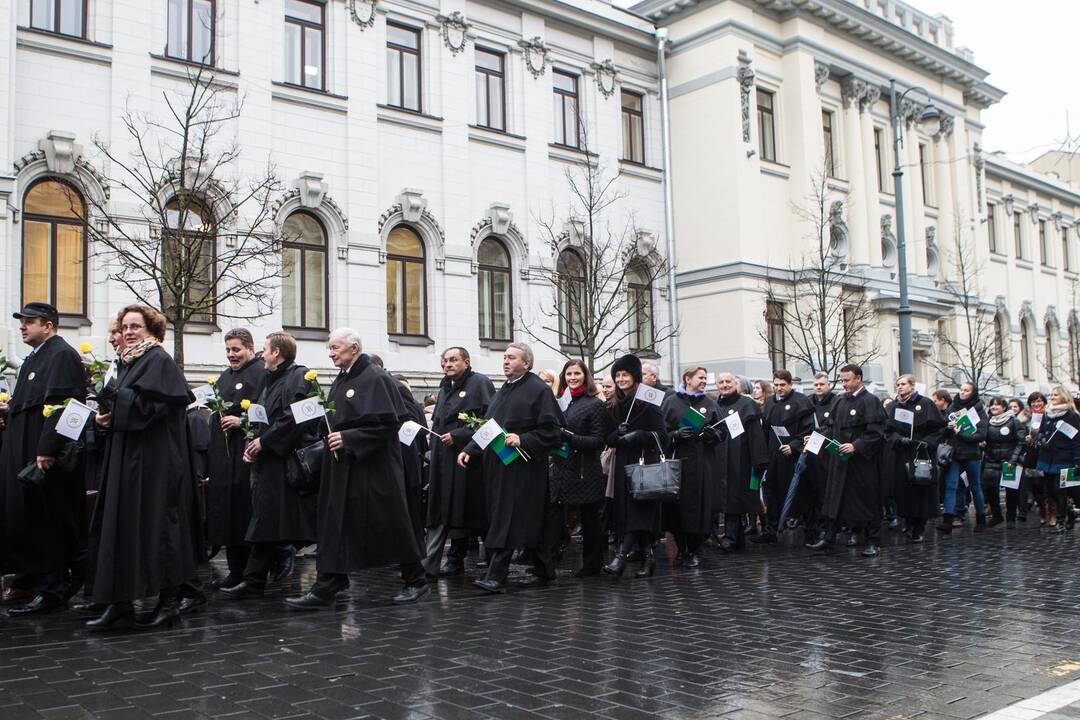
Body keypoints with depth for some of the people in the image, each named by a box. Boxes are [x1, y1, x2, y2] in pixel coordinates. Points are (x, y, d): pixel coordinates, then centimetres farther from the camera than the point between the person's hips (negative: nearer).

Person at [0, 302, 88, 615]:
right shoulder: (34, 359, 18)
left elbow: (61, 405, -22)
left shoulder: (62, 355, -13)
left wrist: (46, 451, -26)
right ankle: (30, 580, 24)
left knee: (46, 521, -4)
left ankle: (52, 590, 4)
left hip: (45, 456, -10)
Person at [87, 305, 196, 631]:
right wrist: (106, 414, 0)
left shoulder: (159, 360, -9)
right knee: (122, 526, 8)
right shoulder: (128, 362, 17)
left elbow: (152, 403, -21)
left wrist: (113, 407, -14)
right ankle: (120, 605, 12)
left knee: (155, 526, -4)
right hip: (125, 458, 9)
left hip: (153, 460, -9)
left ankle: (169, 601, 6)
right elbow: (120, 406, 20)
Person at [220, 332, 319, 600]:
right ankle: (254, 581, 13)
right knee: (265, 526, 9)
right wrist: (252, 443, 5)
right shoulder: (269, 381, 21)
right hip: (268, 462, 9)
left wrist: (264, 441, -16)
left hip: (289, 463, -9)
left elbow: (296, 418, -20)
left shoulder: (300, 377, -8)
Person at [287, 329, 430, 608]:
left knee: (389, 524, 1)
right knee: (335, 525, 6)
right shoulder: (340, 381, 14)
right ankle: (325, 588, 11)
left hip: (373, 468, -8)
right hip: (342, 468, 9)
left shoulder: (376, 379, -13)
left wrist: (349, 438, -22)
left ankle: (415, 581, 17)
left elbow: (388, 423, -20)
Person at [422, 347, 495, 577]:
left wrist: (458, 435, -18)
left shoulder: (480, 383, -6)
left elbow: (489, 418, -17)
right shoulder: (445, 388, 20)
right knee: (441, 512, 7)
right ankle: (430, 562, 8)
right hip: (444, 460, 8)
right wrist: (434, 433, 12)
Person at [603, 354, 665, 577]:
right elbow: (608, 438, 14)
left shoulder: (648, 403, -4)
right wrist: (617, 436, -7)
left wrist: (637, 436, -19)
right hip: (622, 464, 6)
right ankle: (647, 556, 10)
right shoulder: (613, 407, 14)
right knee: (623, 509, 2)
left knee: (637, 509, -13)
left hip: (644, 462, -6)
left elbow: (660, 433, -7)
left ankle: (621, 556, -20)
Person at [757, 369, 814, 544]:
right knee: (773, 492, 9)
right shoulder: (769, 402, 13)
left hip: (794, 456, -6)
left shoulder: (801, 402, -6)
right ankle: (771, 531, 15)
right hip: (773, 456, 6)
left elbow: (807, 430, -11)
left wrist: (793, 446, -21)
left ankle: (808, 529, 14)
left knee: (799, 493, 1)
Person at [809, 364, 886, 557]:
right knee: (834, 498, 8)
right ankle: (828, 537, 14)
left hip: (862, 461, -6)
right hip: (840, 459, 6)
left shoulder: (870, 402, -10)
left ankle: (871, 543, 13)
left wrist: (856, 446, -23)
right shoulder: (840, 401, 11)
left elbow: (875, 433, -16)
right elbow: (832, 427, 17)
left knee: (867, 500, 3)